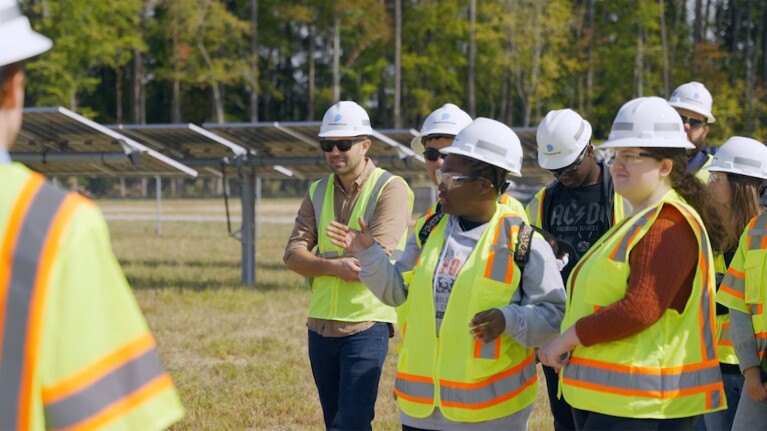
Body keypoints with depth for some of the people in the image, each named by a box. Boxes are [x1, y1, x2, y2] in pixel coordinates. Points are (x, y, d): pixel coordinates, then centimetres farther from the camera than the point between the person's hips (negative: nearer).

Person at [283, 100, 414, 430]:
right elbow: (292, 255, 1)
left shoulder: (390, 189, -6)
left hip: (367, 324, -6)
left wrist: (318, 261, -7)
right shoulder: (318, 192, 11)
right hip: (321, 325, 6)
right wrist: (336, 266, -19)